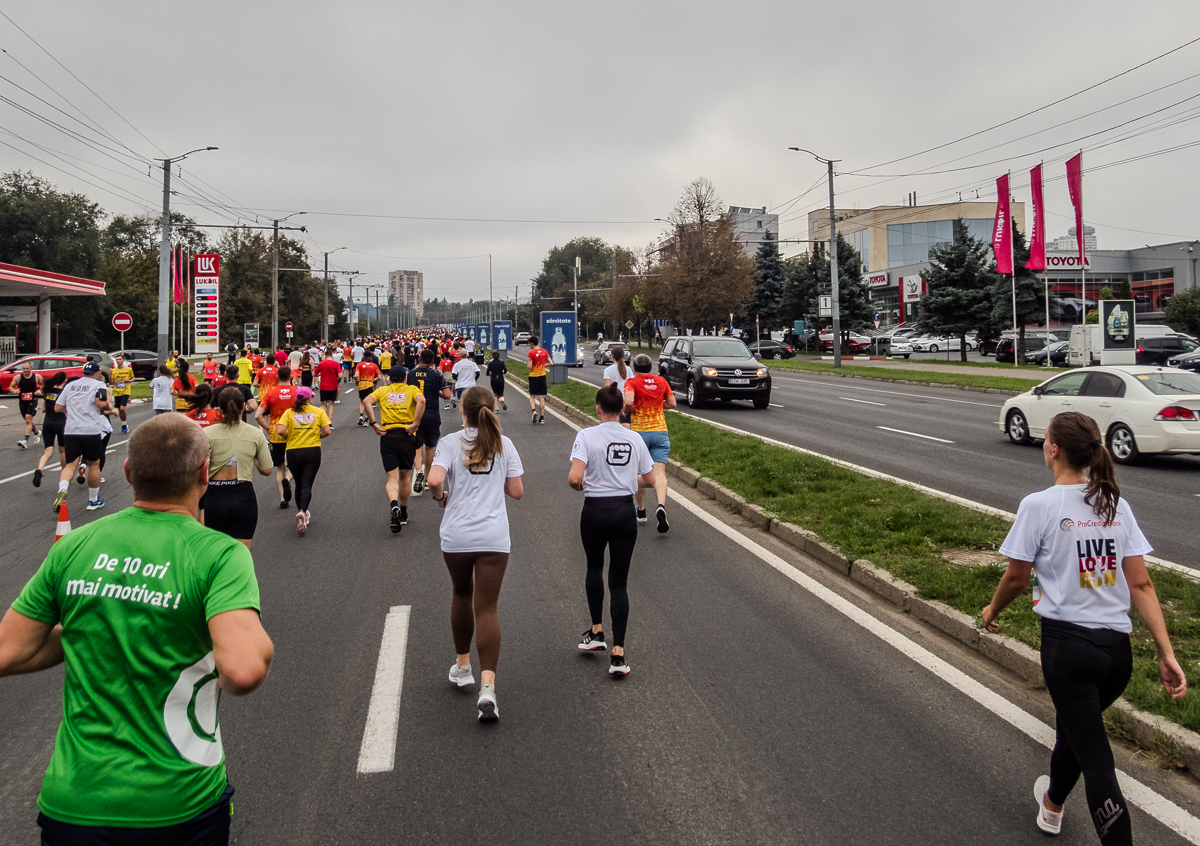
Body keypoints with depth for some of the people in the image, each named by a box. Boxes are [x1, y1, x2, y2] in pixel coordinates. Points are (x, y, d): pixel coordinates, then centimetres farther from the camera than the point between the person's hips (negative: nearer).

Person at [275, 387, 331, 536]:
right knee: (307, 485, -4)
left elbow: (280, 430, -12)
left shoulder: (289, 412, 1)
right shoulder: (319, 412, 2)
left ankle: (302, 514, 28)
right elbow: (327, 431, -5)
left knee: (299, 485, 18)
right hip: (313, 451, -1)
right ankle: (302, 512, -27)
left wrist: (288, 437, 8)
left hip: (293, 452, 1)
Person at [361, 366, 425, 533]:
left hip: (387, 435, 0)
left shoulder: (382, 390, 13)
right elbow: (421, 400, -16)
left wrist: (374, 424, -6)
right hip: (407, 435, 0)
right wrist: (415, 424, -14)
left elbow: (366, 401, -5)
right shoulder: (412, 389, 7)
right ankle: (403, 514, 26)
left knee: (392, 478, 1)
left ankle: (394, 506, -28)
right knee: (405, 476, 16)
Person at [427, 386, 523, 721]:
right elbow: (517, 491, 3)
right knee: (487, 608, -2)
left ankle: (462, 666, 37)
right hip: (493, 537, 0)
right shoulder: (504, 445, 2)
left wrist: (440, 496, 3)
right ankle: (487, 686, -16)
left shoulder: (450, 443, -3)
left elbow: (435, 481, -19)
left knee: (461, 595, 23)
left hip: (456, 536, 0)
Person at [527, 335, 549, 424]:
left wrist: (529, 366, 5)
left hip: (533, 376, -4)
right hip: (542, 375, 4)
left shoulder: (531, 353, -12)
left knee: (532, 396, 10)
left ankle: (534, 410, -16)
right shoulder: (544, 351, 3)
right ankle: (542, 418, 5)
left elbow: (530, 367, -17)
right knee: (541, 397, 6)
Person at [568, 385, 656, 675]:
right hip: (625, 512, 2)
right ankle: (618, 653, 0)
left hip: (595, 512, -2)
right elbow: (650, 480, 6)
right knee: (618, 581, 7)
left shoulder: (587, 436, -10)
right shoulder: (635, 439, 0)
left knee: (594, 567, 25)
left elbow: (574, 478, -20)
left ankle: (596, 632, 28)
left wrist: (582, 486, 2)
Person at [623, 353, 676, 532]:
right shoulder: (661, 381, 8)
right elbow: (672, 403, 15)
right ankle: (661, 506, -31)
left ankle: (641, 511, 25)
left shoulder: (631, 382, -4)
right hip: (660, 431, 2)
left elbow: (629, 401, -21)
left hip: (638, 432, -1)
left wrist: (626, 410, -1)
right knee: (659, 472, -7)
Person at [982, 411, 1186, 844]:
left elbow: (1016, 579, -5)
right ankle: (1052, 803, 52)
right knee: (1074, 727, 29)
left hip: (1067, 643, -6)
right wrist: (1167, 654, 2)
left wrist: (992, 611, 15)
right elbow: (1141, 585, 2)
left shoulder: (1039, 505, -11)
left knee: (1094, 758, 1)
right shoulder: (1117, 505, 5)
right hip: (1118, 649, 7)